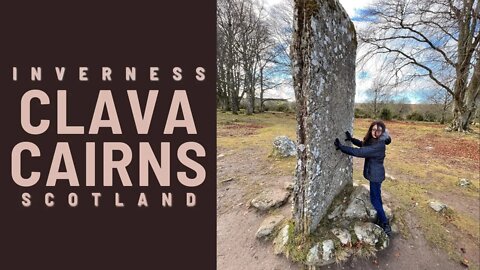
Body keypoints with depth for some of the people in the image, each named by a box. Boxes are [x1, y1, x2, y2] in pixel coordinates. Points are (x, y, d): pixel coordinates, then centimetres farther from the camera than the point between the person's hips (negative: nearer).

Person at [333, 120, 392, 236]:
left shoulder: (379, 145, -29)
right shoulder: (373, 140, -1)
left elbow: (359, 152, -33)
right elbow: (363, 144, 15)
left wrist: (341, 147, -32)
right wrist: (351, 139, -3)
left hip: (376, 175, -10)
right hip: (375, 174, 10)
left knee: (374, 199, 4)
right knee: (377, 197, 23)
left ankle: (385, 225, 20)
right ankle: (380, 220, 40)